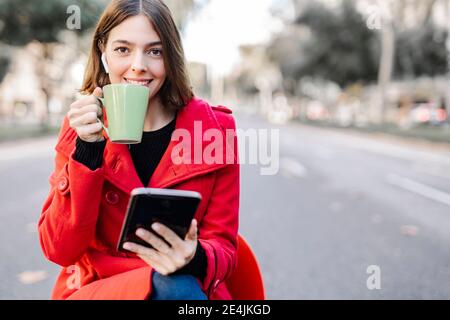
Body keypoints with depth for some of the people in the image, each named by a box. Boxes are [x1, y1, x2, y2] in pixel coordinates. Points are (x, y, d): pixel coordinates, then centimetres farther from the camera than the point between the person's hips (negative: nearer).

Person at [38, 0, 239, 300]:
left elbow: (223, 246, -4)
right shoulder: (82, 128, -2)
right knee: (176, 289, -31)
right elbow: (59, 250, -8)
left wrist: (194, 258, -27)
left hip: (194, 289, 2)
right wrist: (88, 151, -19)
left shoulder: (216, 128, -5)